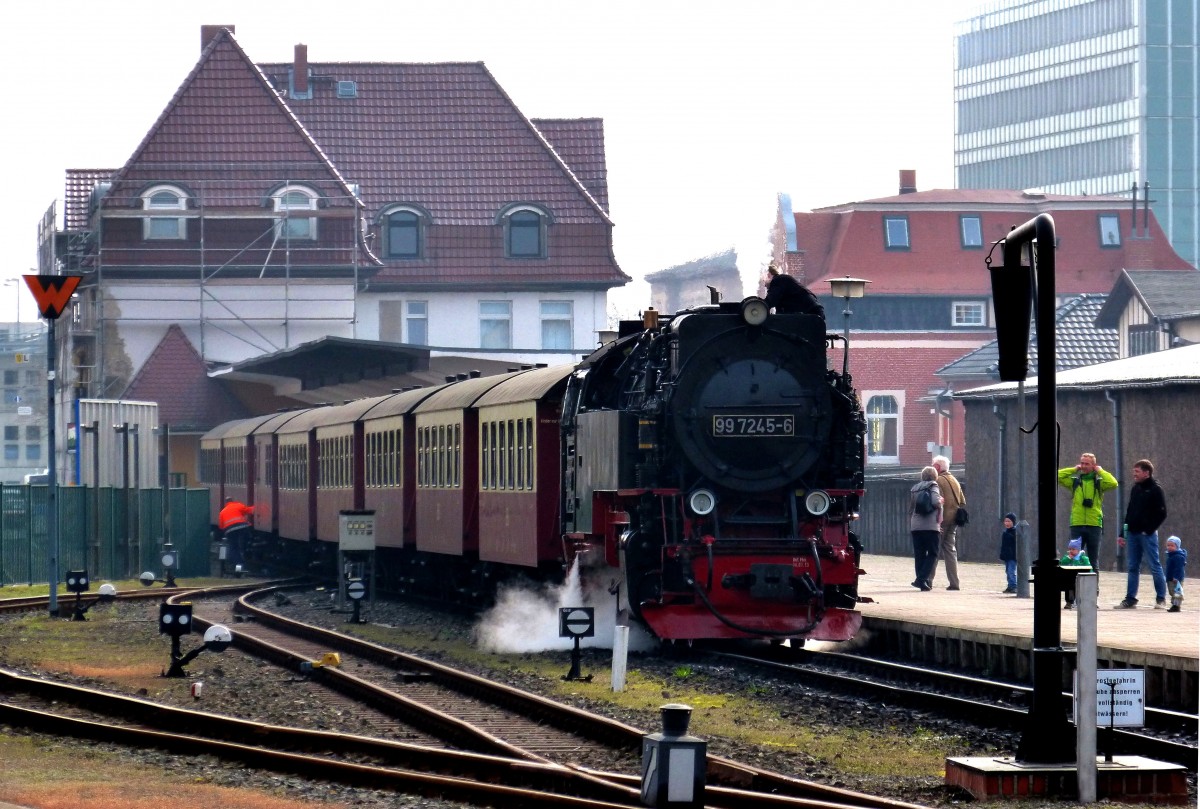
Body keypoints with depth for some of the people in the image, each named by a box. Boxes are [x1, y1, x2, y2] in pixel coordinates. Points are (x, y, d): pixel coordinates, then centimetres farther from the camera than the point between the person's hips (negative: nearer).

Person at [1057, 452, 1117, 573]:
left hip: (1094, 525, -1)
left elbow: (1113, 484, -14)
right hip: (1077, 525, 1)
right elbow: (1057, 476, 0)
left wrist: (1100, 471, -2)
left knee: (1094, 560, 6)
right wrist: (1074, 469, 5)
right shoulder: (1074, 481, 10)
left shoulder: (1099, 482, 5)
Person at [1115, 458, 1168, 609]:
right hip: (1132, 533, 7)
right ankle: (1130, 599, 10)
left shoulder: (1155, 489, -5)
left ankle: (1161, 599, 2)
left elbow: (1161, 513, -10)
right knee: (1132, 568, 7)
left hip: (1147, 534, -7)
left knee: (1155, 566, -3)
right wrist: (1122, 533, 17)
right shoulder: (1135, 489, 16)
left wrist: (1149, 530, -15)